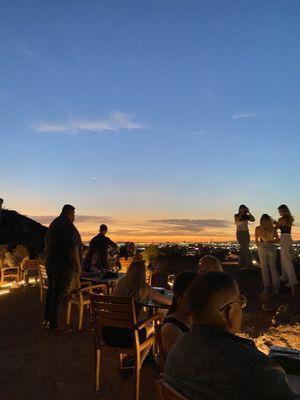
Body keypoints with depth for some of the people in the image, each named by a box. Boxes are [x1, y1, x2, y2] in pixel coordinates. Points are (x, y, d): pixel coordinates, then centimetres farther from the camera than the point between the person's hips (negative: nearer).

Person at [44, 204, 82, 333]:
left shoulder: (53, 223, 13)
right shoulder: (68, 226, -17)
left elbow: (47, 243, 21)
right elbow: (73, 247, -21)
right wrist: (78, 265, -14)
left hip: (50, 263, 9)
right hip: (64, 265, -9)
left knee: (51, 291, 18)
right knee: (59, 294, -2)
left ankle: (47, 320, 29)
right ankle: (53, 325, 6)